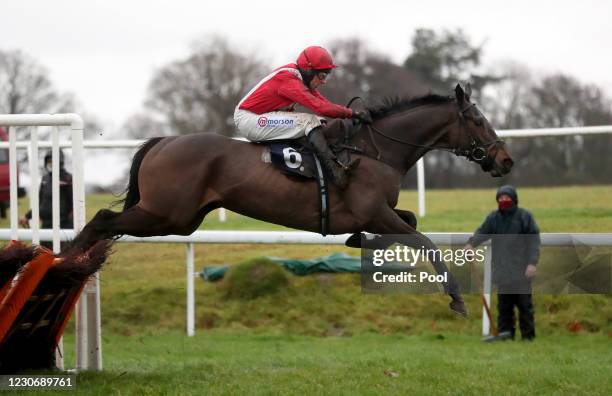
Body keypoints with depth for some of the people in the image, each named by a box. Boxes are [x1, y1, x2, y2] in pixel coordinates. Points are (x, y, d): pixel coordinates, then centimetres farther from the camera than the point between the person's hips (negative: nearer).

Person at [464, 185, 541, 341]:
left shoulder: (525, 217, -1)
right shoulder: (493, 218, 10)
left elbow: (534, 241, -5)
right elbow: (483, 232, -3)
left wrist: (532, 263, -14)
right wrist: (471, 243, -24)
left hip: (521, 270, -4)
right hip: (502, 269, 4)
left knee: (524, 304, -1)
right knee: (504, 304, 6)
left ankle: (528, 336, 5)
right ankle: (505, 332, 11)